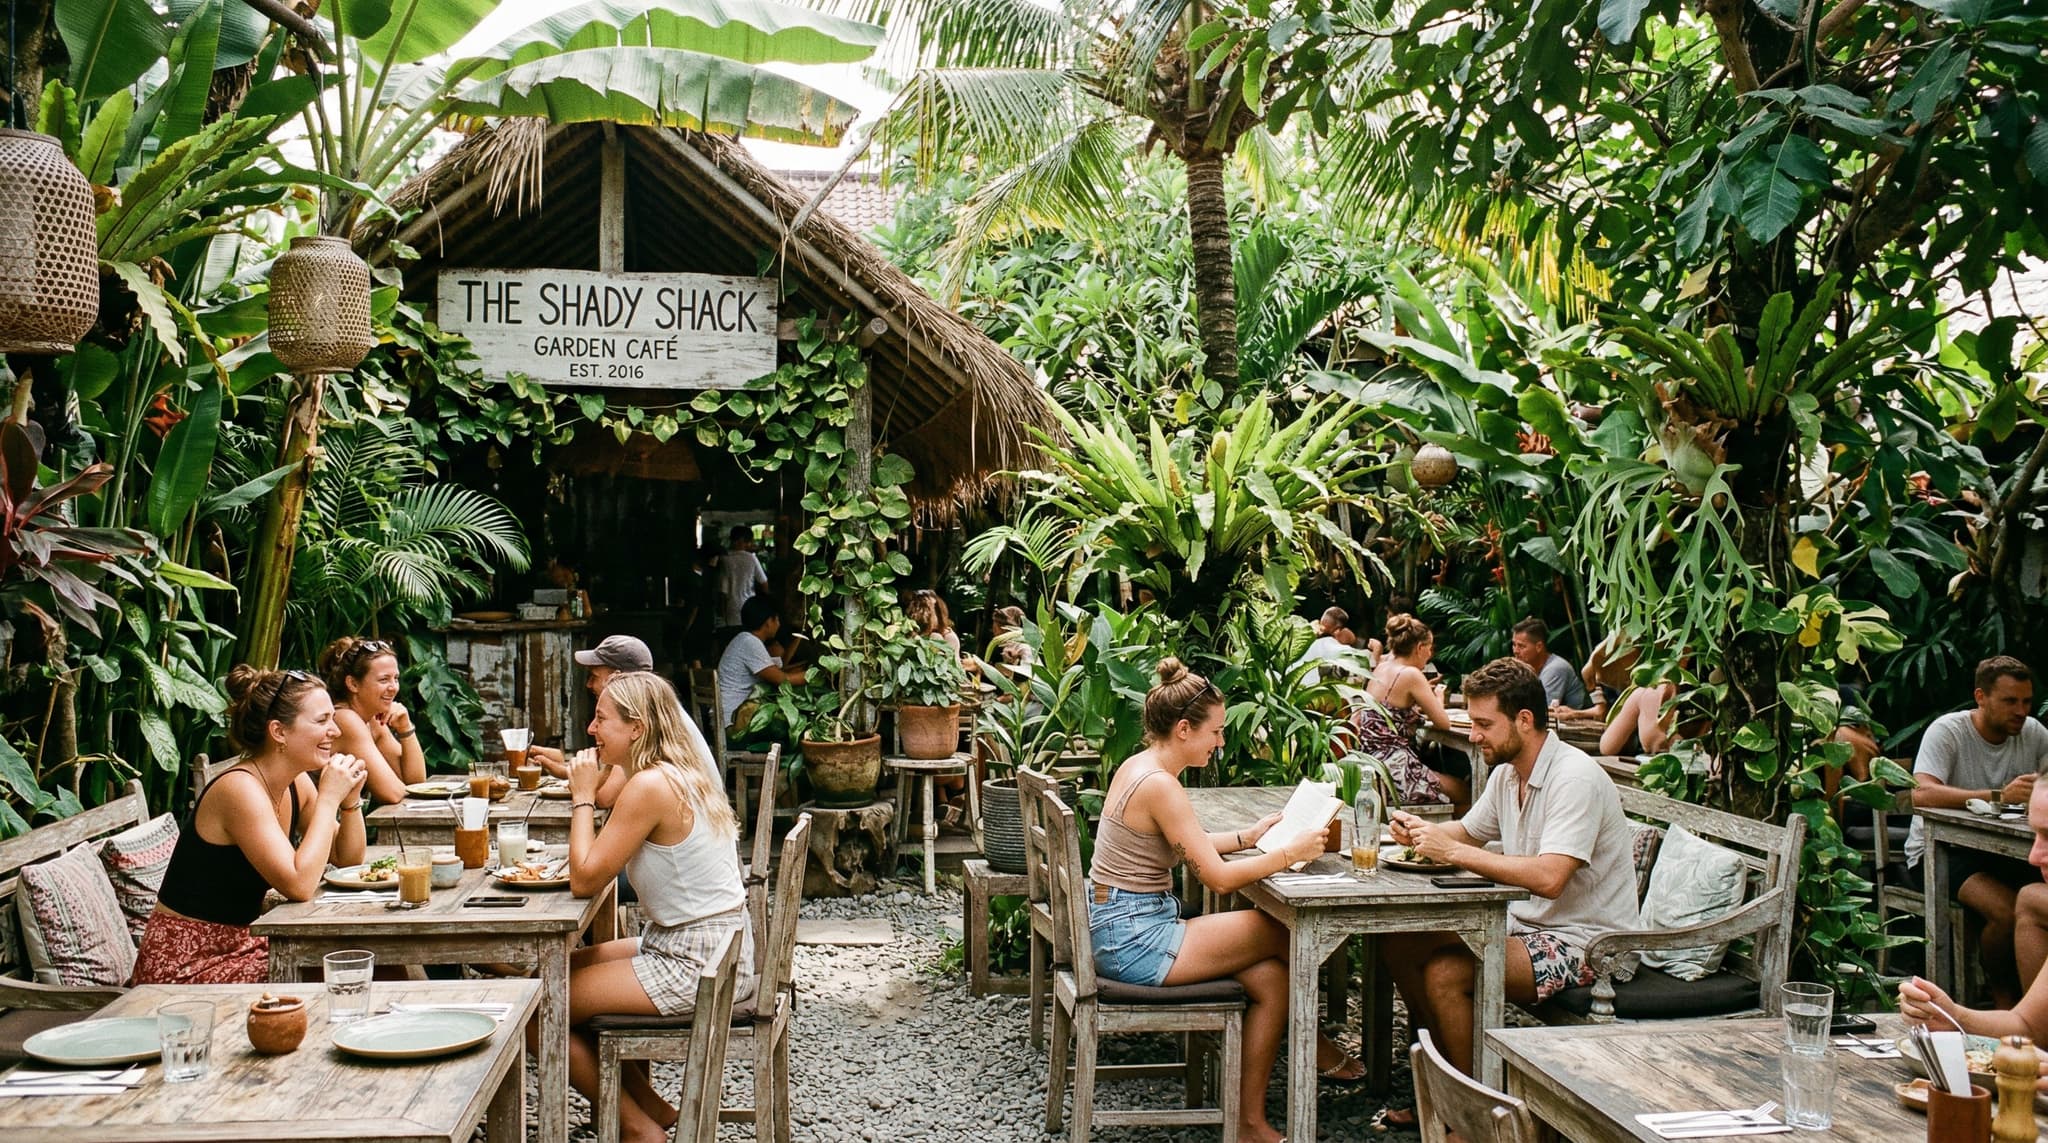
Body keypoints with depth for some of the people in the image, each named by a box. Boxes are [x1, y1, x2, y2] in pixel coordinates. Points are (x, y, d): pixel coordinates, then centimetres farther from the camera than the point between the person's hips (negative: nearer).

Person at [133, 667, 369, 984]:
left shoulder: (297, 785, 2)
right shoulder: (240, 788, -21)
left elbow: (348, 859, 12)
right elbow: (300, 886, -29)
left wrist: (351, 799, -5)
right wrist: (328, 798, -23)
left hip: (242, 942, 8)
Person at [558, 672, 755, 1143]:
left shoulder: (651, 786, -20)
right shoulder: (685, 773, 10)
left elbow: (585, 880, -17)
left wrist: (583, 797, -10)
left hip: (695, 967, -10)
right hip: (719, 950, 10)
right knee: (562, 970, 23)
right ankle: (648, 1105, 26)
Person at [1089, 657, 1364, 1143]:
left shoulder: (1138, 766, 9)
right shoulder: (1158, 784, -22)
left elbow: (1182, 845, 24)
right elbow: (1219, 878, -21)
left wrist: (1247, 836, 17)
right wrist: (1291, 853, -11)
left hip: (1120, 932, 10)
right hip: (1133, 940, -10)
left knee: (1269, 976, 2)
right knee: (1284, 933, -1)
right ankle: (1313, 1043, 23)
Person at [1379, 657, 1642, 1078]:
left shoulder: (1575, 778, -22)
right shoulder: (1508, 773, 7)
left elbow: (1548, 878, -33)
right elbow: (1468, 832, 21)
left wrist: (1452, 851, -28)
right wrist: (1422, 831, -1)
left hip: (1584, 941, -9)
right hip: (1527, 924, 9)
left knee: (1445, 974, -25)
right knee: (1398, 942, 0)